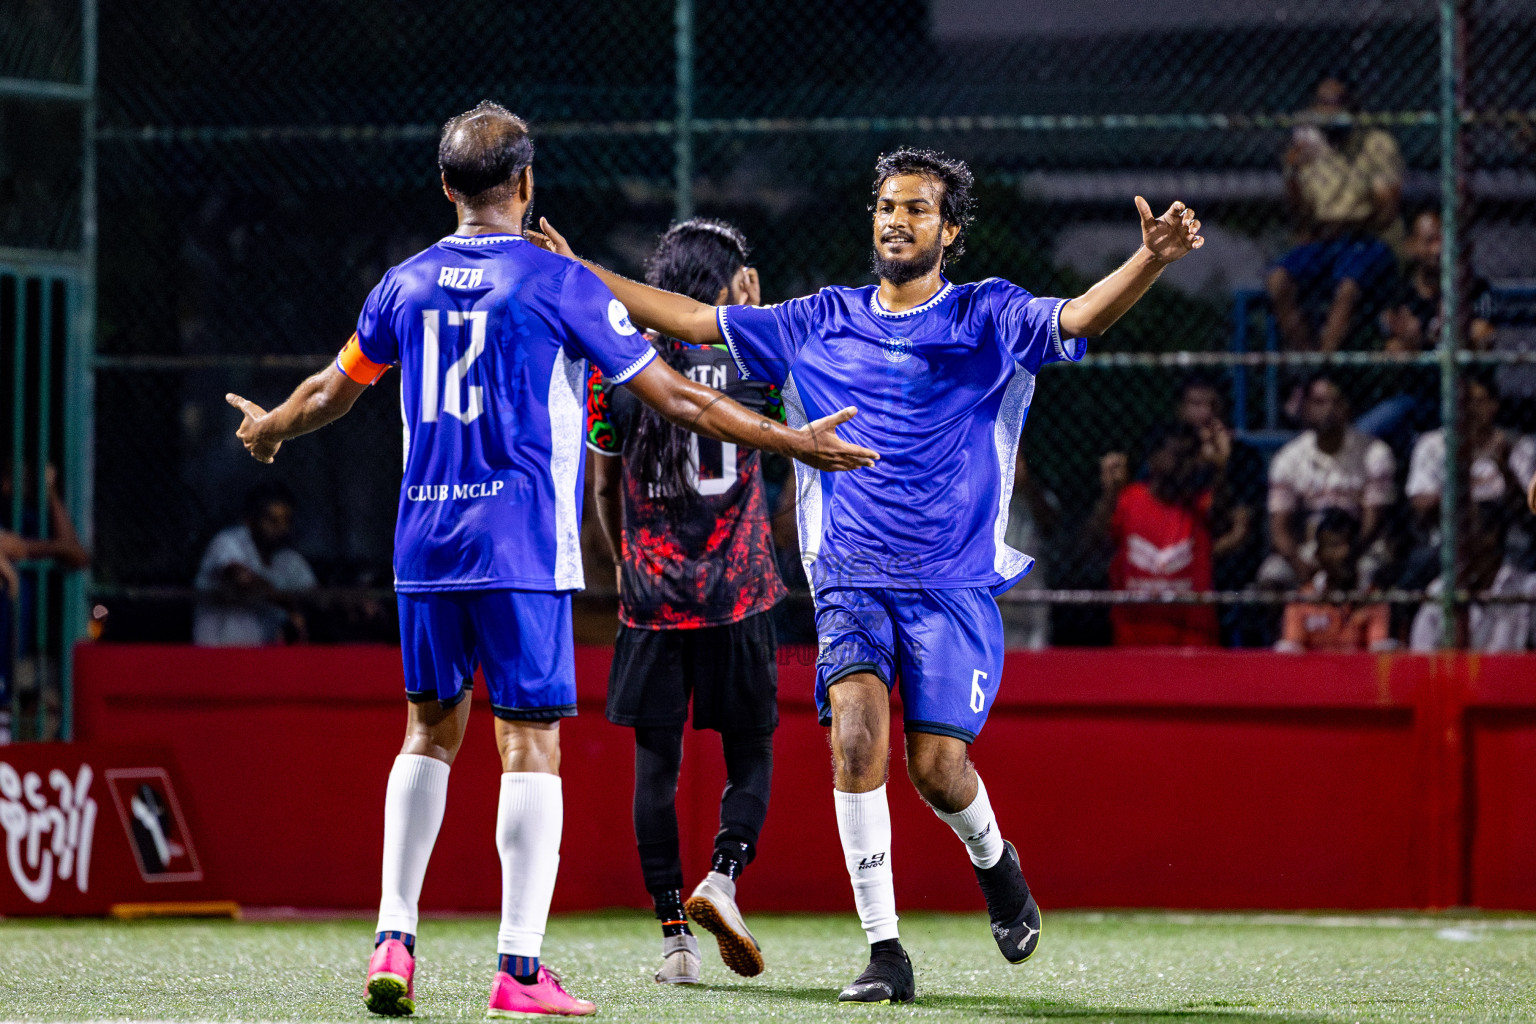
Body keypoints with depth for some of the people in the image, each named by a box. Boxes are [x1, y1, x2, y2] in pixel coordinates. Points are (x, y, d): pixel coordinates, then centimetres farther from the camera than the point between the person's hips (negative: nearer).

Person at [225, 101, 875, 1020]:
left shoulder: (408, 284, 9)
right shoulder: (557, 282, -5)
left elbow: (335, 390, 24)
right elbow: (674, 397, -4)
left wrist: (270, 431, 45)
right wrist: (793, 441, 3)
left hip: (425, 541, 5)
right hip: (524, 544, -5)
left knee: (431, 732, 17)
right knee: (531, 743, -3)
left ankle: (394, 941, 9)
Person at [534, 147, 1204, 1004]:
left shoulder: (988, 319, 2)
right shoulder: (821, 323, 11)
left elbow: (1080, 317, -15)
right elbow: (693, 320, 16)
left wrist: (1153, 259, -34)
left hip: (953, 586, -2)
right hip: (850, 580, 2)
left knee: (937, 765, -10)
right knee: (857, 731, -20)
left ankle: (994, 862, 27)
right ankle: (885, 952, -16)